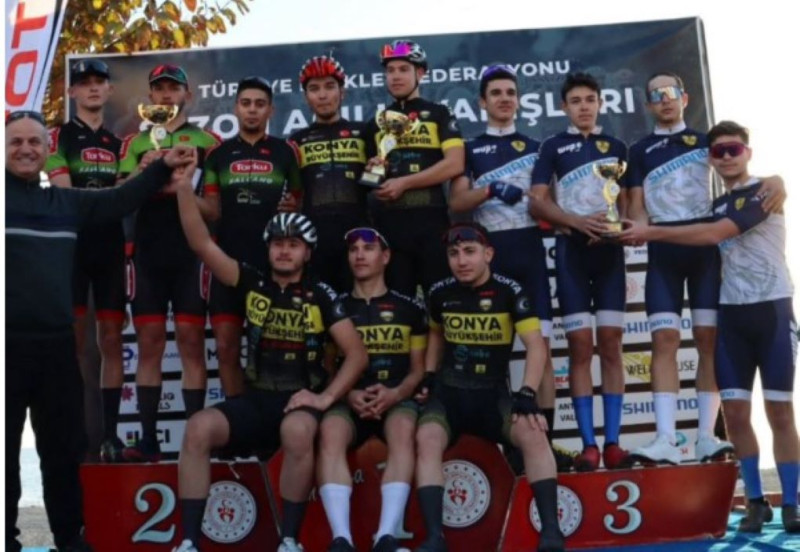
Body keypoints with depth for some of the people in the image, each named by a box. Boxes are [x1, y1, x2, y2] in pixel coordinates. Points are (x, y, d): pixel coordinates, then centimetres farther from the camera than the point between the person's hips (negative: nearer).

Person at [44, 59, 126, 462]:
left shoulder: (118, 143, 18)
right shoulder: (59, 136, 3)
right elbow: (64, 195, -9)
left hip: (110, 246, 4)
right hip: (70, 245, -4)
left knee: (111, 340, 2)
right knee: (73, 339, -4)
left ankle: (109, 433, 5)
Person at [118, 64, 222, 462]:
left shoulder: (206, 141, 8)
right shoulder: (136, 143, 16)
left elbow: (217, 208, 2)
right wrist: (142, 171, -11)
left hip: (191, 251, -2)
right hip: (147, 252, 3)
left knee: (191, 341, -4)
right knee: (149, 342, 2)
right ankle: (148, 438, 6)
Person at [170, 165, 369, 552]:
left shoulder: (321, 295, 1)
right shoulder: (253, 284, 6)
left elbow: (357, 353, -3)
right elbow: (201, 244, -3)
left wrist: (326, 397, -15)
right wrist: (185, 186, -13)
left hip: (300, 401, -2)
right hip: (255, 399, 3)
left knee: (297, 430, -38)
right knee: (199, 428, -25)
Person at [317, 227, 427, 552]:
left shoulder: (409, 309, 16)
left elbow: (418, 369, 12)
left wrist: (394, 394, -10)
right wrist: (349, 395, -9)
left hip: (396, 399, 0)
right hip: (348, 400, 1)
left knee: (403, 431, -38)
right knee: (330, 432, -36)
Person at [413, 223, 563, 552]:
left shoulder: (509, 291, -7)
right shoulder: (440, 292, 4)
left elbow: (536, 345, -13)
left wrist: (527, 394, -25)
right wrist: (429, 375, 11)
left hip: (493, 393, -2)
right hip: (448, 392, 2)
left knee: (533, 434, -29)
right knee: (427, 438, -29)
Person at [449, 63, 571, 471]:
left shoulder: (534, 147, 18)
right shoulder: (470, 149, 12)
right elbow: (457, 202, 0)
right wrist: (489, 190, -17)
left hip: (528, 248, 1)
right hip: (489, 251, -1)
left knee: (541, 343, -6)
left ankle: (545, 439, -5)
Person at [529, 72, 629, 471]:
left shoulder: (616, 147, 17)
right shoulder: (553, 147, 10)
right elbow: (538, 202, 0)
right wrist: (579, 221, -15)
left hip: (609, 250, 2)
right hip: (571, 248, -2)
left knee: (611, 344, -2)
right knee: (580, 346, -5)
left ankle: (612, 442, 0)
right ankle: (588, 445, -3)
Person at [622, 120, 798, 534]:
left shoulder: (763, 192, -8)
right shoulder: (716, 205, 14)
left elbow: (713, 234, -19)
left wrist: (650, 232, -19)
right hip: (732, 313, 5)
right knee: (734, 411, 0)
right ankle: (755, 501, 11)